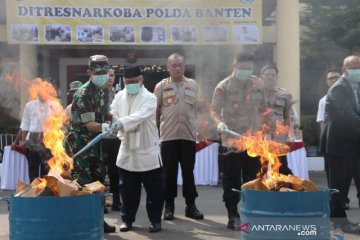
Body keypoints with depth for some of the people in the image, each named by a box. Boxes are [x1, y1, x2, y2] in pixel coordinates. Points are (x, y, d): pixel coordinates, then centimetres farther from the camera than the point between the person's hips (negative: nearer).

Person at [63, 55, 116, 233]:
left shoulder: (103, 90, 8)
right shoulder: (83, 94, -18)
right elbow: (89, 124, -24)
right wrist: (106, 126, -41)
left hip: (95, 142, 8)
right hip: (81, 143, -8)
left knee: (98, 180, 11)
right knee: (83, 183, -8)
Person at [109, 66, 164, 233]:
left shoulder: (149, 98, -11)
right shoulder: (119, 96, 6)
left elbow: (139, 116, -26)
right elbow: (113, 115, 2)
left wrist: (121, 123, -40)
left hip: (148, 151, -4)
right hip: (127, 150, 4)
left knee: (154, 189, 4)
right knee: (128, 189, 12)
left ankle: (155, 220, 17)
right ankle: (127, 219, 26)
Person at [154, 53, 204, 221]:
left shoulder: (193, 85, 8)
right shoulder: (161, 86, 4)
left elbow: (199, 109, 11)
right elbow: (156, 111, 6)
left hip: (188, 135, 1)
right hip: (168, 136, -1)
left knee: (188, 172, 6)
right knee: (169, 173, 4)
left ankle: (191, 205, 14)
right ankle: (169, 206, 14)